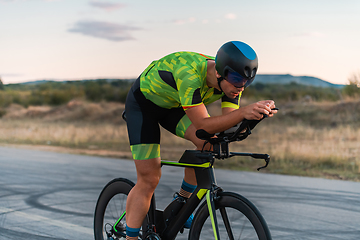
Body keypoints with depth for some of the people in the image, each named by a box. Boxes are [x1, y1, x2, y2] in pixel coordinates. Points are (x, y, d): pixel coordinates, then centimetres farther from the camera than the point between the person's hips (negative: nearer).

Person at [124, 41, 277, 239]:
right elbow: (203, 125, -41)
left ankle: (181, 202, 0)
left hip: (174, 105, 6)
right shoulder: (190, 74, -41)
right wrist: (243, 112, -52)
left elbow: (229, 124, -20)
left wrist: (256, 112, -38)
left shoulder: (230, 79, -20)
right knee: (149, 180, -11)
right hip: (143, 102, -6)